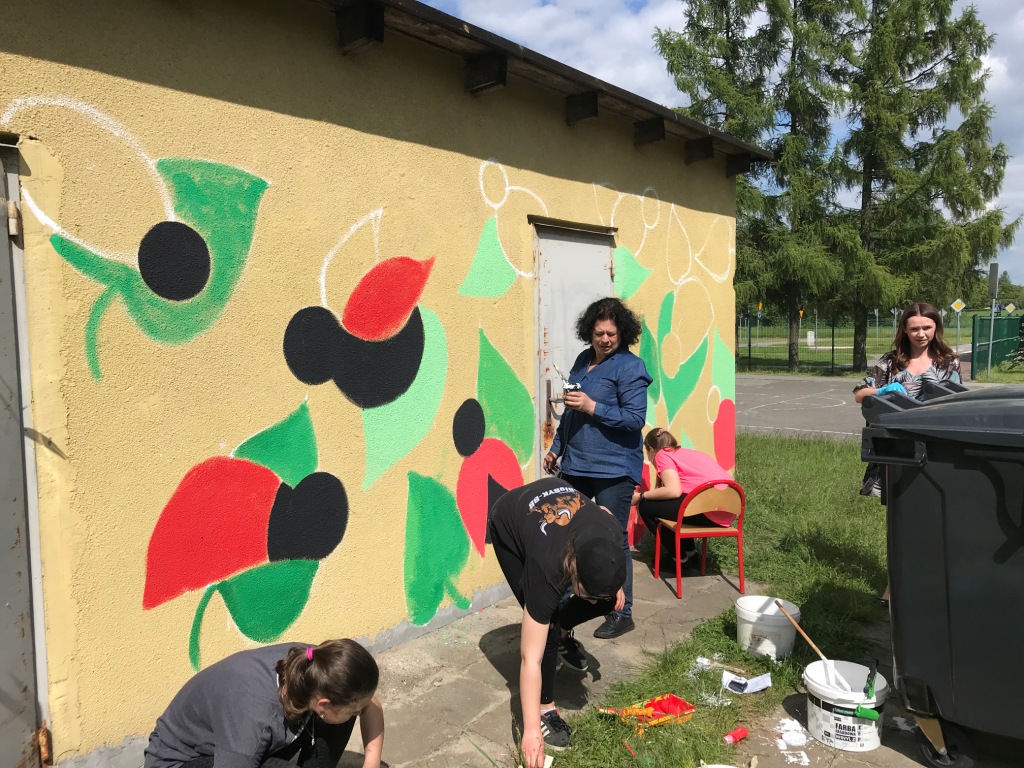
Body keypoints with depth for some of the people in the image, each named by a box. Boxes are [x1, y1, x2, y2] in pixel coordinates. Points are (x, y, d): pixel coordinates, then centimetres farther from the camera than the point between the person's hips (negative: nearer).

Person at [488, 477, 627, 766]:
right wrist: (531, 729, -35)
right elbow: (530, 658, -36)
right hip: (508, 525, -4)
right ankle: (545, 708, 1)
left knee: (611, 600, -5)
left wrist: (614, 583, -4)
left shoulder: (610, 531, -33)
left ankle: (563, 632, 24)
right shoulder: (548, 572, -42)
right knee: (546, 625, -19)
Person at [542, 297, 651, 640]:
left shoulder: (630, 367, -9)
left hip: (613, 469, -7)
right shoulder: (583, 360, 13)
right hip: (576, 464, 8)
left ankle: (622, 614, 14)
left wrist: (592, 407, -22)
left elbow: (635, 418, -16)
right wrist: (556, 448, 21)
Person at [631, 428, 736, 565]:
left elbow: (673, 491, -13)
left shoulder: (663, 454, 2)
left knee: (645, 507, 3)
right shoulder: (687, 452, 26)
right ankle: (688, 549, 32)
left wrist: (641, 496, 0)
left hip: (709, 510, -9)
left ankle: (677, 554, 14)